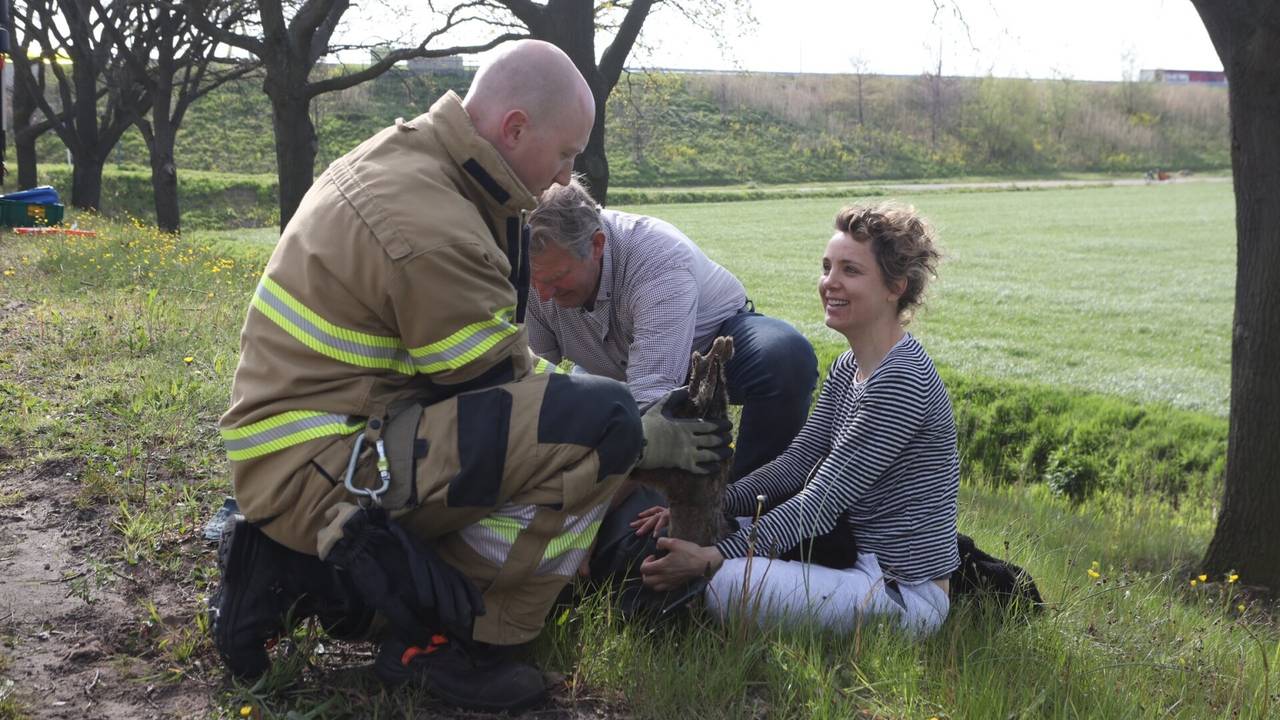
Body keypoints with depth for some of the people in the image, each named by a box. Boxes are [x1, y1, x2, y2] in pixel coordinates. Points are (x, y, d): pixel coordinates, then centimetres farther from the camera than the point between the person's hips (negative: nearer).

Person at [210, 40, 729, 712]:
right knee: (598, 426, -22)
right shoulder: (433, 231, -22)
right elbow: (504, 393, -13)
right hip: (318, 467, -10)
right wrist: (645, 439, -2)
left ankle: (296, 569, 15)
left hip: (293, 440, 10)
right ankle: (446, 637, -7)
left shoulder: (401, 154, 8)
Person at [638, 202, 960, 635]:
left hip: (906, 594, -9)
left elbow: (823, 501, -24)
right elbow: (795, 465, 4)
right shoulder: (847, 369, 9)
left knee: (730, 584, -28)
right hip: (865, 561, 9)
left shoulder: (901, 381, -22)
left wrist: (712, 559, -26)